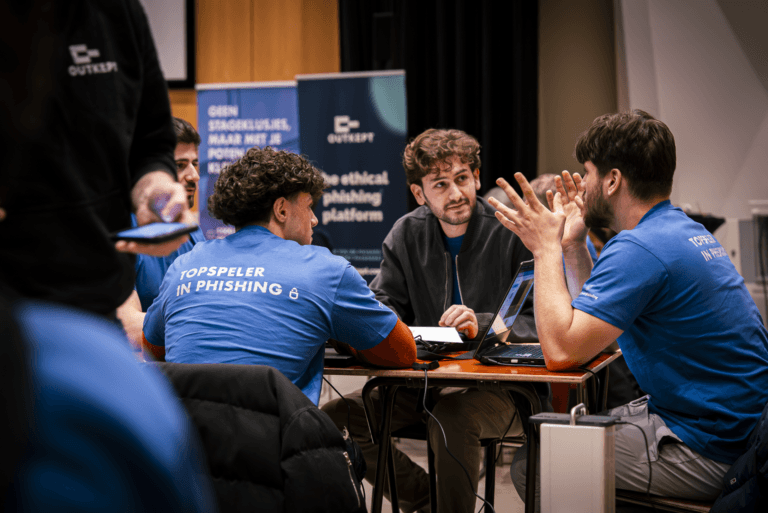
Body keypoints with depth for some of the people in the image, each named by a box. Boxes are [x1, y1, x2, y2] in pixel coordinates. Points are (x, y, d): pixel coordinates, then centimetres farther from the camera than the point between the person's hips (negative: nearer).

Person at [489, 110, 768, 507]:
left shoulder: (639, 249, -22)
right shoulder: (683, 229, 11)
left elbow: (561, 351, -25)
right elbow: (594, 323, 17)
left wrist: (546, 247, -16)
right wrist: (573, 245, 11)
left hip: (707, 452, -10)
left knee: (531, 465, -7)